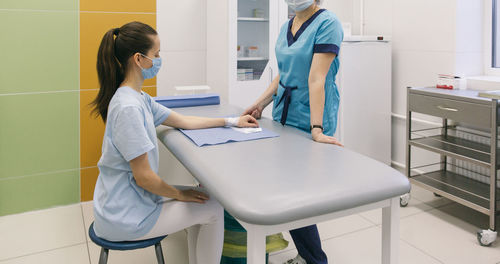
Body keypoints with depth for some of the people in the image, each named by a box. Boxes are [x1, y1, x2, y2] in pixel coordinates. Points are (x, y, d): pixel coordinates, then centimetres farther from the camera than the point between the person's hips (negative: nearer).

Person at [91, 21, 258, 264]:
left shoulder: (139, 99, 3)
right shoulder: (128, 108, -27)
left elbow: (183, 121, 13)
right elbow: (144, 176, -25)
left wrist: (233, 121, 16)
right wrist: (180, 194, -9)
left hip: (130, 197, 9)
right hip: (124, 217, -9)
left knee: (198, 200, 19)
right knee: (213, 209, 1)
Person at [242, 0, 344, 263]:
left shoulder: (327, 23, -12)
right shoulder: (287, 27, 11)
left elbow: (316, 78, -22)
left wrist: (317, 130, -26)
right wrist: (261, 103, 7)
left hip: (308, 123, -7)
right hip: (283, 117, 8)